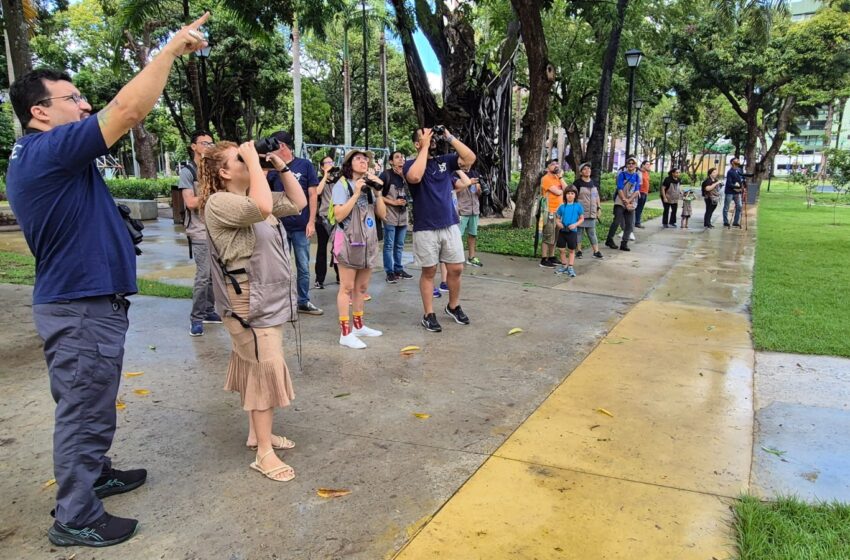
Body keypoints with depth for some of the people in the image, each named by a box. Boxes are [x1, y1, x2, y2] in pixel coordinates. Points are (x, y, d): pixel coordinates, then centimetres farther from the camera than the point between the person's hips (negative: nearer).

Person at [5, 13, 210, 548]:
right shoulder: (48, 150, -20)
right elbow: (129, 111, -24)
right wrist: (172, 48, -17)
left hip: (85, 303, 11)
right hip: (82, 309, -11)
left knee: (90, 410, 24)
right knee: (83, 414, 2)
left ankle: (95, 474, 43)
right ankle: (76, 519, 17)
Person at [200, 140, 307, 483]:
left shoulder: (253, 197, 14)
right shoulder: (219, 203, -15)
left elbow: (298, 203, 18)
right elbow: (263, 208, -32)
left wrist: (280, 167, 8)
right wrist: (254, 162, -22)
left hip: (270, 297, 9)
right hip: (248, 301, -9)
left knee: (256, 368, 16)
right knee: (267, 370, -10)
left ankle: (257, 432, 29)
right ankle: (264, 454, -1)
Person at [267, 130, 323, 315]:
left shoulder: (305, 165, 0)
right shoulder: (272, 168, 6)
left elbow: (313, 195, 0)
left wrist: (311, 222, -7)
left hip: (301, 227, -1)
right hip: (279, 226, 2)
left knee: (303, 267, 7)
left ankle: (303, 302, 19)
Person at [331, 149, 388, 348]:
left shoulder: (369, 185, 13)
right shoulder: (342, 185, -6)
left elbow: (382, 215, 9)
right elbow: (339, 215, -16)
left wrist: (377, 192, -3)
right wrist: (356, 194, -17)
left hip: (368, 241, 6)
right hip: (348, 241, -6)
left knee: (361, 287, 12)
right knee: (347, 287, -6)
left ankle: (358, 325, 24)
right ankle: (345, 333, -4)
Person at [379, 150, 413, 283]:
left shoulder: (406, 175, 12)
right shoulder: (386, 174, -5)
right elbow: (378, 194, -8)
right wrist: (393, 202, -13)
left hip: (403, 216, 6)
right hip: (390, 216, -6)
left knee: (399, 245, 13)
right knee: (389, 245, -1)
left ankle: (398, 269, 22)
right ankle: (390, 272, 4)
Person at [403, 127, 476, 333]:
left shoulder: (445, 160, 9)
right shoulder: (411, 164, -3)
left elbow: (470, 158, -4)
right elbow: (415, 177, -26)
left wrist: (449, 137, -5)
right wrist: (425, 147, -17)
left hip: (450, 225, 4)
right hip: (425, 229, -4)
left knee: (456, 269, 8)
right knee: (429, 272, 4)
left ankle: (453, 307, 28)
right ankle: (429, 315, 14)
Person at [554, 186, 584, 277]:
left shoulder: (578, 206, -4)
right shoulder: (562, 207, 2)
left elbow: (582, 219, 1)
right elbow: (557, 218, 9)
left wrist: (575, 224, -15)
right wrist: (558, 223, -12)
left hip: (572, 231, -2)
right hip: (562, 231, 2)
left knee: (572, 250, 7)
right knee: (561, 249, 7)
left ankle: (570, 268, 13)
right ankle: (564, 266, 23)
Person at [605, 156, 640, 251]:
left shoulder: (637, 176, 7)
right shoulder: (622, 174, -2)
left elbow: (637, 191, 1)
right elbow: (620, 189, -7)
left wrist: (629, 201, -13)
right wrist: (625, 201, -12)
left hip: (631, 203, 4)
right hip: (620, 202, -4)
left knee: (629, 224, 1)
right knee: (617, 221, -11)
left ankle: (624, 244, 6)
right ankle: (609, 240, 3)